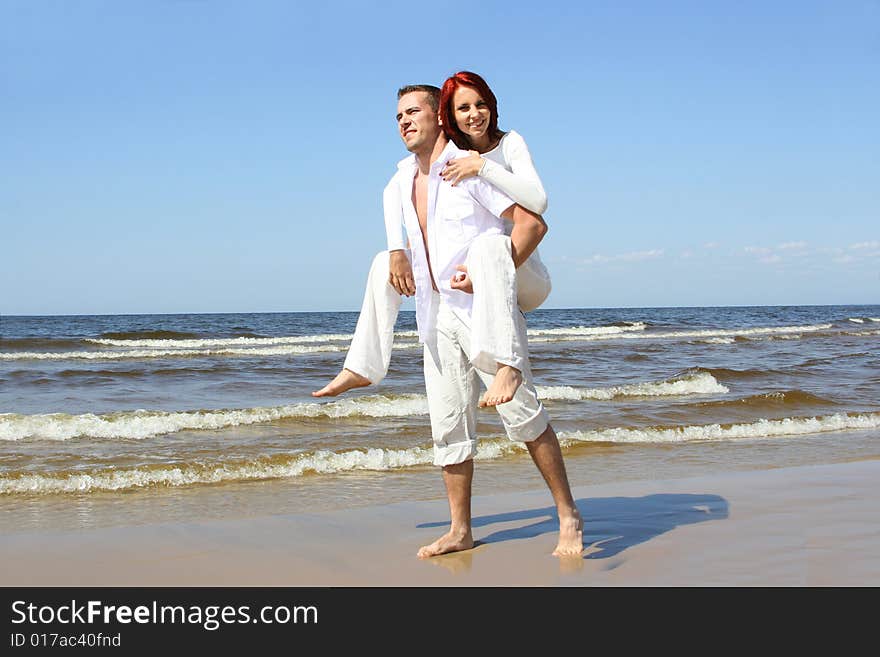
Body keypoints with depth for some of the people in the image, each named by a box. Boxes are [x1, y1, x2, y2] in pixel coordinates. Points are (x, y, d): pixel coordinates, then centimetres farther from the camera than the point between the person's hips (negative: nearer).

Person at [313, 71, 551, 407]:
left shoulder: (510, 144, -9)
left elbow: (538, 202, -26)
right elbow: (393, 192, -3)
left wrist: (483, 167, -33)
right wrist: (398, 252, -16)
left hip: (524, 277, -6)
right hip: (471, 271, 6)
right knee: (384, 263, 2)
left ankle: (508, 364, -49)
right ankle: (361, 368, 5)